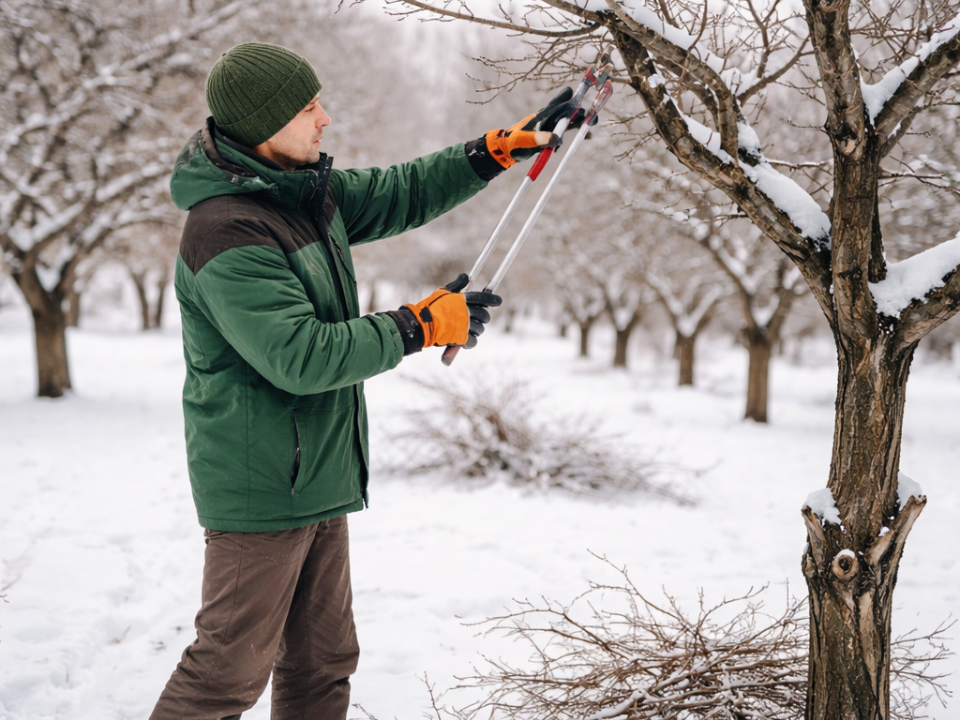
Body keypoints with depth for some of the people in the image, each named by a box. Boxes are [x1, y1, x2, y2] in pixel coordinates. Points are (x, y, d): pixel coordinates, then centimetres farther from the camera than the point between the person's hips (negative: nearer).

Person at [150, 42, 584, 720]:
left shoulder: (308, 192, 7)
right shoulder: (226, 234, -22)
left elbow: (401, 194, 19)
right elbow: (300, 356, -27)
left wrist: (499, 149, 12)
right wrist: (422, 325, -19)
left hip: (319, 480, 9)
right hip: (260, 487, -9)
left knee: (324, 662, 15)